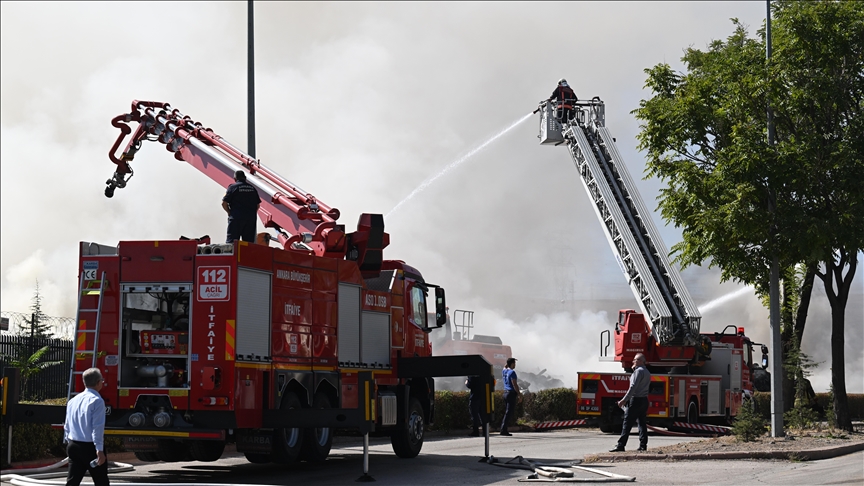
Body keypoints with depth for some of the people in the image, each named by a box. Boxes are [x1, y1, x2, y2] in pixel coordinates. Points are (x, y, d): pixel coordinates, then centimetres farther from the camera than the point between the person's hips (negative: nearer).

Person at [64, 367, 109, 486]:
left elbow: (67, 425, 15)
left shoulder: (73, 400, 9)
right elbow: (97, 427, -19)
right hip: (90, 447, -7)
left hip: (73, 445, 7)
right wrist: (99, 450, -21)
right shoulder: (97, 400, -13)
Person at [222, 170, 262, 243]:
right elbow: (258, 205, 13)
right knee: (249, 241, 7)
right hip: (251, 218, 4)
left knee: (231, 241, -4)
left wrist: (229, 212, 9)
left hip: (236, 218, -4)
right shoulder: (252, 188, 12)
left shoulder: (233, 187, -2)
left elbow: (224, 203, -5)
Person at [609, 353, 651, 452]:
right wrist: (634, 369, 19)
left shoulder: (638, 371, -12)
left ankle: (620, 445, -12)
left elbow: (633, 387, -19)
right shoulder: (647, 372, 18)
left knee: (627, 423, -9)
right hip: (644, 400, 9)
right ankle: (643, 445, 6)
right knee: (642, 423, 9)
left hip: (636, 400, -9)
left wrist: (624, 400, -20)